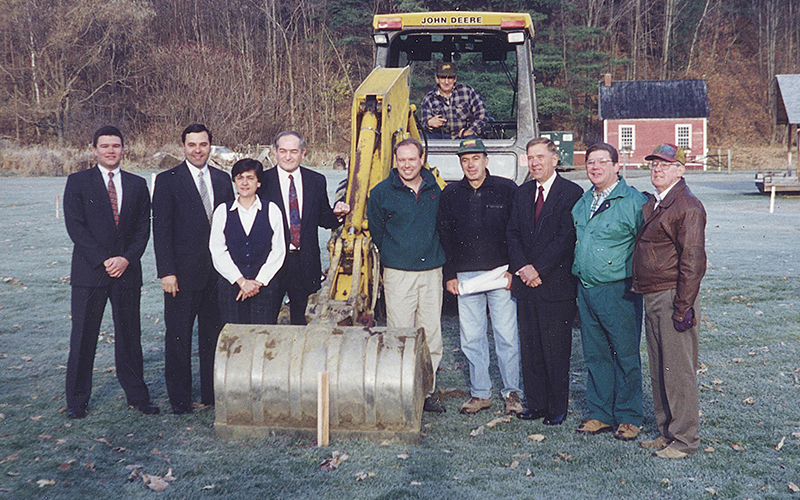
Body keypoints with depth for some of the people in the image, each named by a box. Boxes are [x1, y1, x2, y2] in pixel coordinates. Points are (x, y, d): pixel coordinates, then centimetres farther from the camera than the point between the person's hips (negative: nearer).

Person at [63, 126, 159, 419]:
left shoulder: (137, 185, 10)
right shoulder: (78, 182, 2)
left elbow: (143, 228, 6)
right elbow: (75, 227, -5)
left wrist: (126, 258, -9)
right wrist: (103, 260, -13)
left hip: (127, 271, 2)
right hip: (89, 273, -2)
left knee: (129, 335, 8)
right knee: (83, 337, 3)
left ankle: (137, 395, 19)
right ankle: (77, 400, 16)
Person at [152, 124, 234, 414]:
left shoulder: (222, 180, 10)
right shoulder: (168, 181, -3)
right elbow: (161, 229, -6)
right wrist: (166, 272, -13)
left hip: (217, 272, 4)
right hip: (183, 273, -4)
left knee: (213, 334, 12)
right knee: (178, 337, 5)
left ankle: (212, 392, 24)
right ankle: (179, 398, 17)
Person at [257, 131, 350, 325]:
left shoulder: (317, 181, 6)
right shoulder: (263, 181, -4)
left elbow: (324, 220, 10)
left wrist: (337, 214, -11)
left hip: (304, 262, 3)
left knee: (299, 319, 14)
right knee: (266, 320, 3)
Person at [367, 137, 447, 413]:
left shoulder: (435, 191, 8)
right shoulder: (381, 192, -1)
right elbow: (376, 231, 9)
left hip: (432, 271, 3)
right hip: (398, 273, -3)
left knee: (431, 333, 4)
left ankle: (426, 389, 15)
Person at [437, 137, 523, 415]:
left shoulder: (507, 189, 1)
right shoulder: (450, 194, 9)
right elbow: (444, 235, 11)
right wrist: (450, 274, 6)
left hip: (500, 274, -2)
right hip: (465, 275, 3)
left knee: (507, 335, 0)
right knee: (471, 337, 6)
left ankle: (512, 392, 13)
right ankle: (480, 393, 18)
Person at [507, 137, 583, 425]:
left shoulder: (571, 193, -6)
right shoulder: (523, 193, 13)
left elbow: (566, 237, -12)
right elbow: (513, 234, 9)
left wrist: (538, 269, -14)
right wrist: (522, 267, -7)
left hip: (556, 284, -6)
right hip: (526, 283, 6)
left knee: (556, 349, 2)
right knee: (530, 348, 10)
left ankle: (557, 409, 14)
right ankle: (536, 404, 22)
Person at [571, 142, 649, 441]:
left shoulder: (634, 201, -8)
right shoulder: (582, 202, 13)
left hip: (619, 291, -6)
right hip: (585, 290, 6)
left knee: (626, 356, 3)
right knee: (595, 355, 12)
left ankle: (628, 418, 16)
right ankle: (600, 414, 23)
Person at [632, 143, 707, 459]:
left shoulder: (687, 206, -12)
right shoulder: (651, 204, 16)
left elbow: (693, 261, -17)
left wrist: (682, 308, -19)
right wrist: (642, 292, 17)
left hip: (672, 298, -9)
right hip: (651, 299, 9)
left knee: (678, 371, -2)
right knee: (659, 370, 15)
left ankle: (685, 440, 9)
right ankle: (666, 432, 26)